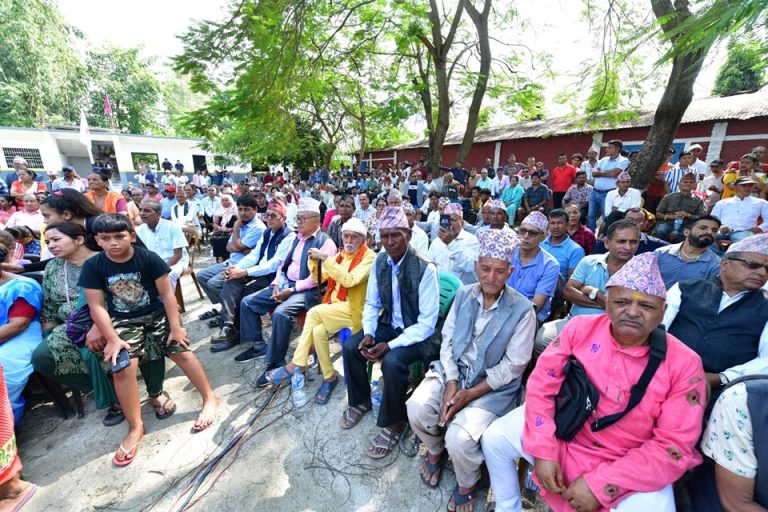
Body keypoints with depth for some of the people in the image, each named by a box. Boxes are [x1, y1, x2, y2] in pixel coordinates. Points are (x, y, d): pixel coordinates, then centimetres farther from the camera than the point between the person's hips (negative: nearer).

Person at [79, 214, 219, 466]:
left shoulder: (148, 258, -13)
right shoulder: (93, 266, -8)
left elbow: (166, 293, -11)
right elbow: (96, 305, -6)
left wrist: (175, 326, -12)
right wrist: (112, 339, -13)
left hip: (157, 314, -1)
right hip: (123, 321, 2)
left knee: (181, 351, -10)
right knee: (122, 368, -13)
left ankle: (209, 398, 7)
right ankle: (135, 428, 5)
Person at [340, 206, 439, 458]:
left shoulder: (425, 269, -24)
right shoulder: (379, 261, -5)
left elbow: (427, 323, -22)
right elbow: (371, 303, 5)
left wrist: (390, 345, -26)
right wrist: (368, 334, -12)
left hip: (416, 333, -6)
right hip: (389, 324, 6)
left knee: (392, 361, -29)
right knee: (351, 347, -8)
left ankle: (394, 422, 1)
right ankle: (360, 401, 19)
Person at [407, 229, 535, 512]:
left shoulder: (522, 310, -13)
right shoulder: (464, 294, -2)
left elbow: (512, 367, -11)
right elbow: (447, 339, 1)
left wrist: (470, 394, -16)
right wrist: (451, 383, -12)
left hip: (493, 387, -3)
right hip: (453, 371, 4)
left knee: (460, 438, -23)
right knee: (417, 407, -19)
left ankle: (467, 483, 17)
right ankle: (435, 451, 19)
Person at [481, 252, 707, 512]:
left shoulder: (684, 363, -15)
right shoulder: (580, 328, -13)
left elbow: (674, 445, -14)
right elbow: (541, 385, -10)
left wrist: (601, 484, -19)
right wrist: (544, 451, -15)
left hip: (633, 464, -1)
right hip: (563, 431, 1)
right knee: (494, 438, -5)